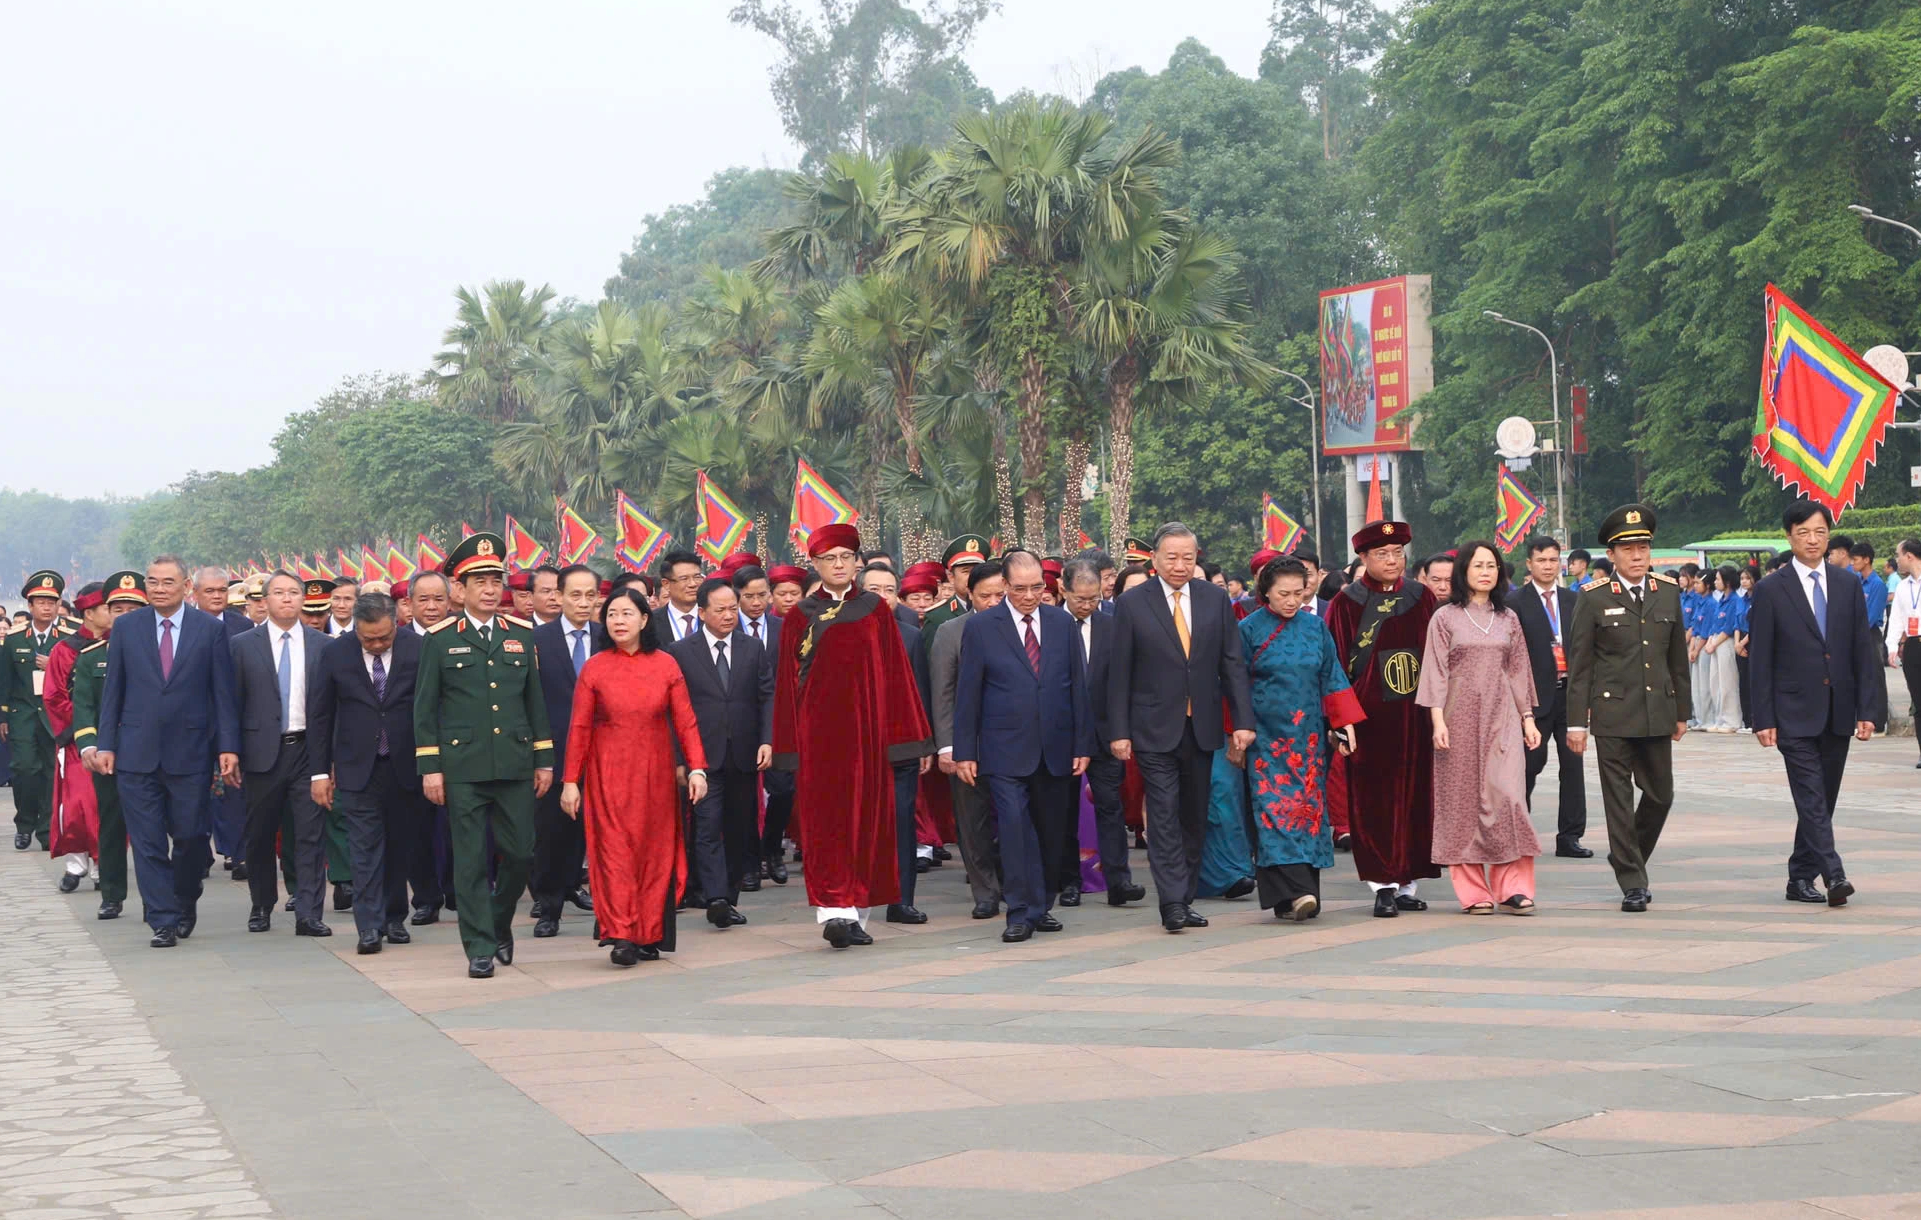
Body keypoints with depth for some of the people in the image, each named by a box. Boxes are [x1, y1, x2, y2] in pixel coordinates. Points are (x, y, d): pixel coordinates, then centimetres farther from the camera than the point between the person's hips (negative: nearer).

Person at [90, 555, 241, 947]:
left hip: (190, 752, -1)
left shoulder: (209, 629, 2)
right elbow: (112, 690, 8)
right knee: (148, 843, 0)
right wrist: (105, 744, 1)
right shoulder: (126, 627, 6)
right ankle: (164, 922, 6)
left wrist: (228, 747, -4)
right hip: (137, 753, 1)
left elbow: (223, 693, 2)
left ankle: (186, 902, 29)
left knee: (189, 835, 3)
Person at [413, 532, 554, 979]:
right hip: (462, 767, -2)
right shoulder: (441, 639, 2)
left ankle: (500, 924, 27)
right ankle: (480, 948, 6)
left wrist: (544, 759, 10)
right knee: (471, 859, 0)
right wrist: (429, 767, -3)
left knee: (520, 852, 3)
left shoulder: (522, 635, 10)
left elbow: (535, 700, 14)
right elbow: (424, 707, 3)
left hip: (516, 765, 3)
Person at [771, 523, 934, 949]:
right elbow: (787, 683, 5)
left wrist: (909, 735, 2)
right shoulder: (801, 616, 5)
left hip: (867, 732, 2)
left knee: (867, 818, 4)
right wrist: (788, 746, -1)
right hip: (818, 734, -1)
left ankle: (855, 913, 12)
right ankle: (833, 911, -13)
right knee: (826, 821, -7)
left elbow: (895, 673, 6)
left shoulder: (875, 610, 7)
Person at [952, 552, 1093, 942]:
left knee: (1051, 833, 9)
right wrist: (964, 752, -3)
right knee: (1015, 829, -14)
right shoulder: (980, 627, 0)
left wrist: (1083, 745, 5)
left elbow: (1078, 686, 9)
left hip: (1055, 750, 3)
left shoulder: (1062, 623, 8)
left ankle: (1041, 908, 21)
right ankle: (1021, 913, -9)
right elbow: (967, 693, 0)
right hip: (1005, 752, -3)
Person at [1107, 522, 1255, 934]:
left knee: (1195, 817, 9)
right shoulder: (1132, 603, -2)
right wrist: (1119, 731, -6)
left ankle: (1185, 899, 18)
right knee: (1164, 815, -8)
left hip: (1202, 727, 3)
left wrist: (1242, 720, -2)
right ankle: (1172, 903, -10)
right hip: (1156, 729, -3)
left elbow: (1232, 664, 6)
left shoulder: (1216, 599, 6)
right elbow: (1119, 673, -2)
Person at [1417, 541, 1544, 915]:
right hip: (1460, 717, -2)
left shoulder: (1508, 619, 13)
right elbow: (1436, 671, -2)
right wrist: (1438, 720, -11)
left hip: (1501, 718, 2)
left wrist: (1528, 719, 10)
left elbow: (1518, 670, 15)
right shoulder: (1445, 618, 3)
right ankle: (1473, 893, 5)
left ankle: (1513, 888, -6)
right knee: (1462, 802, 0)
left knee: (1507, 796, -10)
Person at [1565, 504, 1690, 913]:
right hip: (1613, 715, -4)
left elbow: (1678, 658, 14)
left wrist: (1682, 711, 15)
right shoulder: (1594, 598, -4)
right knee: (1619, 800, -2)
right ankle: (1632, 883, 5)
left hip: (1657, 715, 4)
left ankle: (1626, 859, 32)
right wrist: (1576, 722, -7)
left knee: (1660, 796, 10)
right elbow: (1579, 664, -3)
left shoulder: (1668, 592, 8)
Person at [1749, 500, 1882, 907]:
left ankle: (1801, 879, 18)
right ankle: (1833, 876, -17)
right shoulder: (1771, 590, -3)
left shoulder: (1848, 584, 7)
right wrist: (1763, 719, -8)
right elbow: (1761, 660, -3)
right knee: (1811, 798, -11)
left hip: (1838, 713, 4)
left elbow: (1864, 650, 7)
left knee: (1822, 800, 9)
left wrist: (1868, 710, 1)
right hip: (1795, 713, -4)